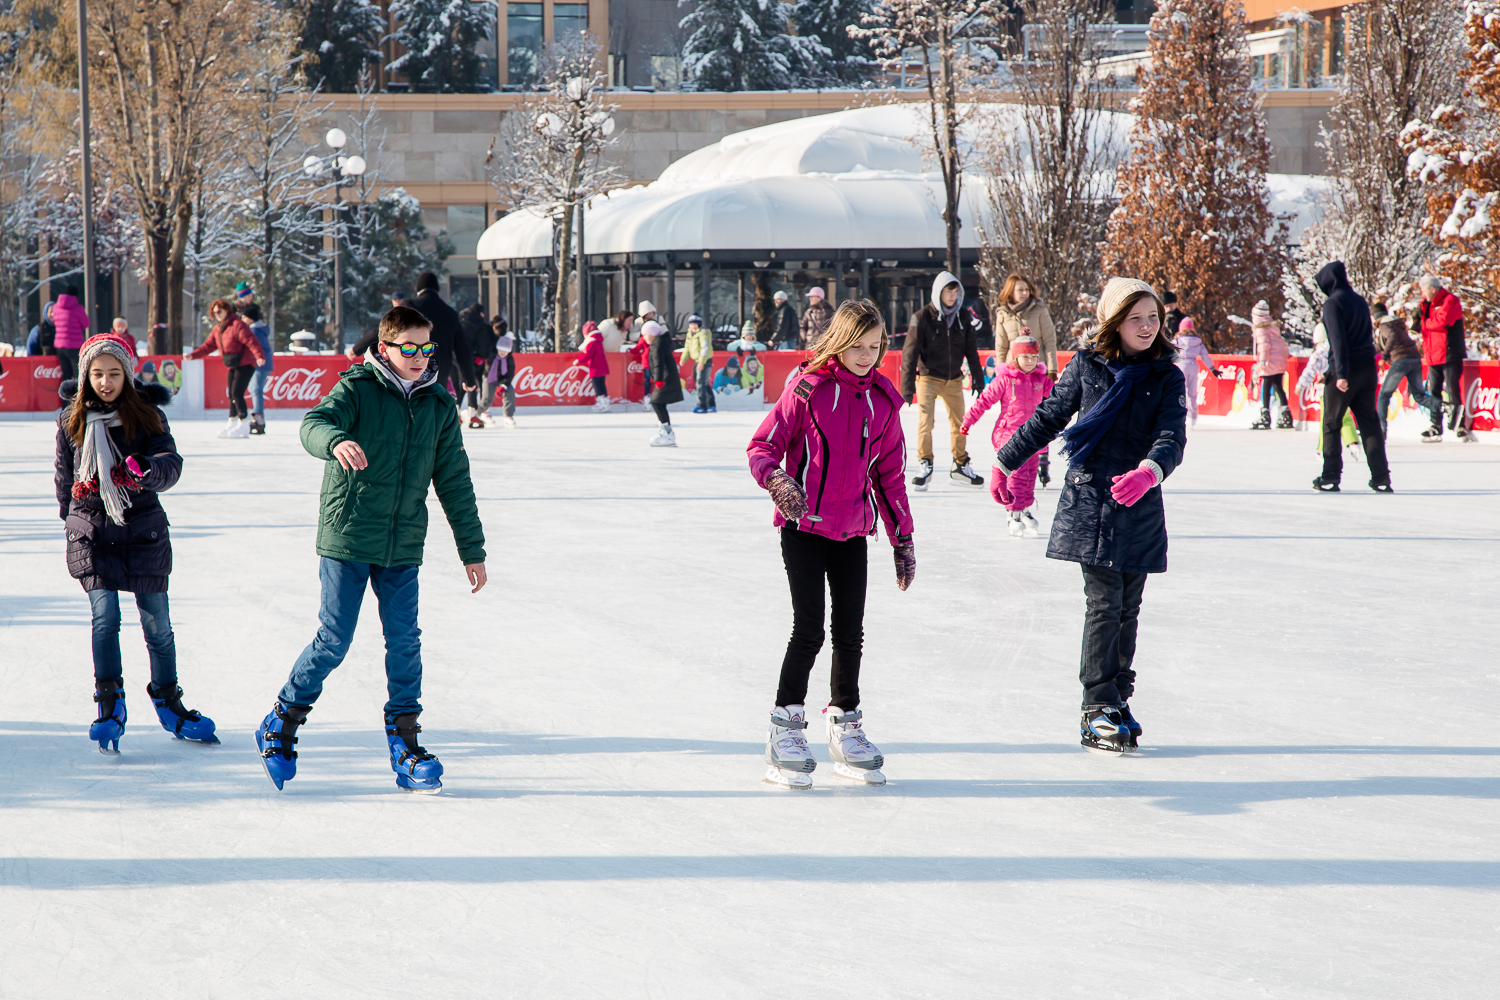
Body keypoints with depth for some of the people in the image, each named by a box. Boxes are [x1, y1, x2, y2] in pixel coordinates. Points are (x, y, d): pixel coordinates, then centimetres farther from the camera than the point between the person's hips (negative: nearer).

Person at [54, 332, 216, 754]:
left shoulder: (147, 414, -3)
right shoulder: (72, 418, 2)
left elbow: (170, 461, -15)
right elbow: (63, 474, 16)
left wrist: (146, 471, -35)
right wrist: (71, 516, 17)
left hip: (143, 528, 0)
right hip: (91, 530, 0)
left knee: (157, 622, 6)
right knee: (105, 616, -13)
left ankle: (168, 702, 23)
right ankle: (110, 705, -2)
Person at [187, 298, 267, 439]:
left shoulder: (237, 325, -17)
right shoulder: (217, 329, 11)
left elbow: (251, 341, -26)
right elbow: (208, 346, 15)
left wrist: (259, 356, -39)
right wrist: (193, 354, 4)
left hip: (245, 365, -9)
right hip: (233, 366, 9)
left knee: (237, 393, -15)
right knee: (232, 394, 12)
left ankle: (243, 425, -12)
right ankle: (232, 422, 22)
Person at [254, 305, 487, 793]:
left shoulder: (439, 406, 8)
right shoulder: (357, 390, -5)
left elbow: (455, 482, 14)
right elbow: (315, 423, -24)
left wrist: (473, 550, 15)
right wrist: (337, 441, -49)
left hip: (403, 548, 4)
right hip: (346, 538, -4)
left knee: (405, 643, -1)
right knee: (334, 642, -3)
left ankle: (405, 744, 9)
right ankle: (281, 723, 17)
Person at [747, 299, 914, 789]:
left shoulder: (884, 399, 6)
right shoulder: (808, 388, -8)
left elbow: (889, 473, 12)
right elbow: (762, 445, -6)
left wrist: (903, 538, 12)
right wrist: (776, 479, -26)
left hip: (852, 531, 4)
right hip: (803, 525, -4)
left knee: (850, 633, 8)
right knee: (809, 630, -7)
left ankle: (845, 726, 22)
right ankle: (785, 728, 4)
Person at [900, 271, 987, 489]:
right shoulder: (923, 317, -8)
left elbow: (971, 350, 12)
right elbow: (911, 351, -8)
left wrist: (978, 379, 11)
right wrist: (908, 386, -11)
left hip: (954, 379, 4)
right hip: (928, 378, -4)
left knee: (959, 423, 8)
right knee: (926, 421, -15)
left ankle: (960, 466, 19)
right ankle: (924, 466, -9)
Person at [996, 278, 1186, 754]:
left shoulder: (1167, 378, 1)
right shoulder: (1086, 366, -1)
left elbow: (1172, 437, -12)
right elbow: (1048, 417, 10)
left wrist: (1148, 472, -33)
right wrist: (1005, 462, 16)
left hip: (1141, 506, 2)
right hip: (1089, 498, -2)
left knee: (1128, 607, 8)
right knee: (1104, 602, -8)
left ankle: (1118, 700, 18)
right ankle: (1098, 708, -5)